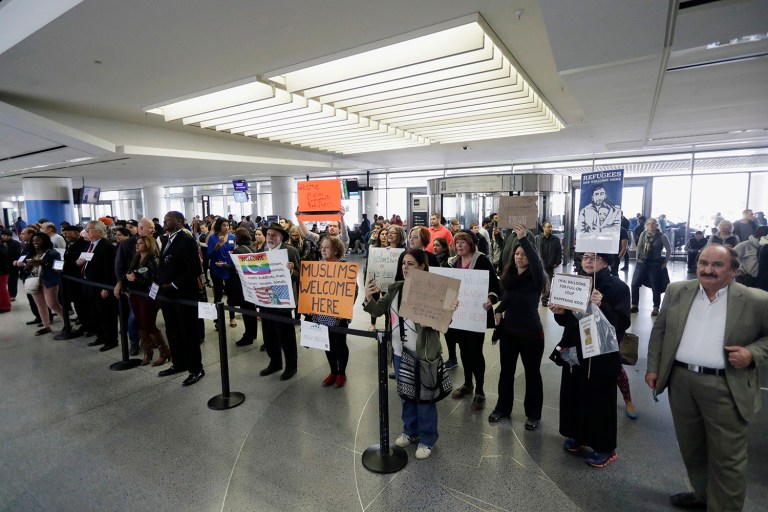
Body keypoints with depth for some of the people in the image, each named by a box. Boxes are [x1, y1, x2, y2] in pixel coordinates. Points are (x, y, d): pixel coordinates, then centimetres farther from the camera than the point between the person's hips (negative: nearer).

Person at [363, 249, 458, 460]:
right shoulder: (395, 288, 2)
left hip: (423, 353, -5)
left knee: (424, 397, 8)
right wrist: (368, 298, -17)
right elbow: (378, 311, 2)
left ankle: (427, 439, 28)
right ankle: (410, 430, 41)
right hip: (400, 351, 6)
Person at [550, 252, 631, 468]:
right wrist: (560, 312, -10)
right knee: (574, 394, 15)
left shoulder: (618, 287, -10)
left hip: (602, 355, -5)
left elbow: (622, 323, -18)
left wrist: (602, 306, -32)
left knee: (600, 400, 7)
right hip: (575, 351, 5)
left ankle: (604, 448, 26)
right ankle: (577, 435, 35)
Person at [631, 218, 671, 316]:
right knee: (634, 284, 1)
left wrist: (664, 262, 1)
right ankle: (634, 305, 12)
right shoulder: (643, 234, 2)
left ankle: (656, 308, 17)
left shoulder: (662, 236, -8)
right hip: (641, 263, 4)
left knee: (655, 287, 3)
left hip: (655, 264, -3)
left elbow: (669, 250, 0)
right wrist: (638, 257, 10)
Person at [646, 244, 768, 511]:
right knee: (690, 447, 20)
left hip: (726, 388, -4)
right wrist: (653, 368, 5)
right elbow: (659, 330, 8)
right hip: (680, 381, 4)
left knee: (727, 458, 8)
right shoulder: (677, 291, 2)